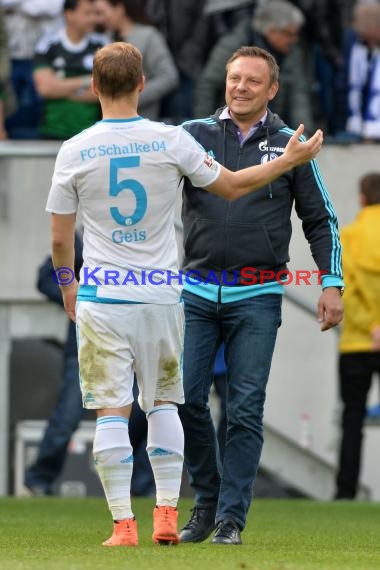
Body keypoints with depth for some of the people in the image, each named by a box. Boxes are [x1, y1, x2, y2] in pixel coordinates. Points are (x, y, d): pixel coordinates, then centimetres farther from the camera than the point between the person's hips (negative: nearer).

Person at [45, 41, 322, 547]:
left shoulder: (74, 151, -4)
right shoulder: (171, 141, -4)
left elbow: (60, 237, 2)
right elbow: (233, 187, 7)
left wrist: (67, 285, 20)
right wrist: (289, 160, 20)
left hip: (101, 295, -1)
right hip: (161, 292, 1)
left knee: (112, 410, -1)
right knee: (163, 402, 16)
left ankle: (123, 523, -5)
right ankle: (167, 514, 12)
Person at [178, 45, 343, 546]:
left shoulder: (289, 147, 6)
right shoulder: (194, 135, 7)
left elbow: (320, 220, 11)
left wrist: (332, 283, 2)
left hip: (257, 298, -1)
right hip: (197, 292, 1)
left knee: (245, 410, -3)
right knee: (185, 397, -4)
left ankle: (231, 518, 2)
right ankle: (206, 501, 15)